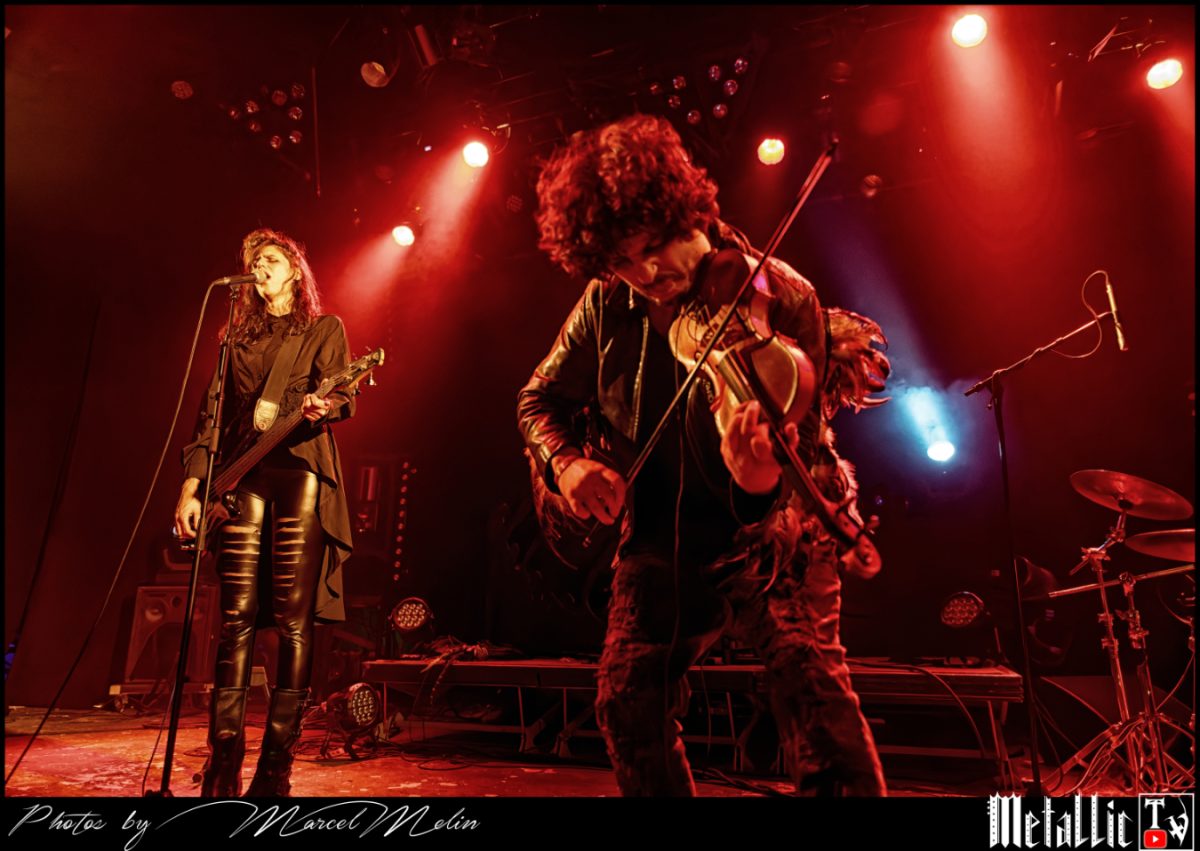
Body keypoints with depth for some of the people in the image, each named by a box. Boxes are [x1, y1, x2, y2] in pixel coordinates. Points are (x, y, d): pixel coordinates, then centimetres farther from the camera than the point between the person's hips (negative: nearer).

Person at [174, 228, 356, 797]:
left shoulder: (324, 329, 14)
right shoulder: (237, 336, 23)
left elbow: (345, 397, 0)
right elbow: (213, 415, 16)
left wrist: (322, 406, -25)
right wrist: (192, 486, 5)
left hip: (301, 471, -3)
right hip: (243, 475, 3)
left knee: (294, 620, -6)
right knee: (236, 617, -2)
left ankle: (276, 767, -1)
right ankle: (222, 764, 3)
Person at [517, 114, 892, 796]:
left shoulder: (782, 298, -17)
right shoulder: (608, 303, -5)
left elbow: (794, 462, -20)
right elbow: (541, 398, 8)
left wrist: (759, 477, -45)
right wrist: (564, 460, -14)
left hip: (771, 535, -3)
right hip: (663, 535, 4)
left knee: (812, 680, -21)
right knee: (629, 699, -3)